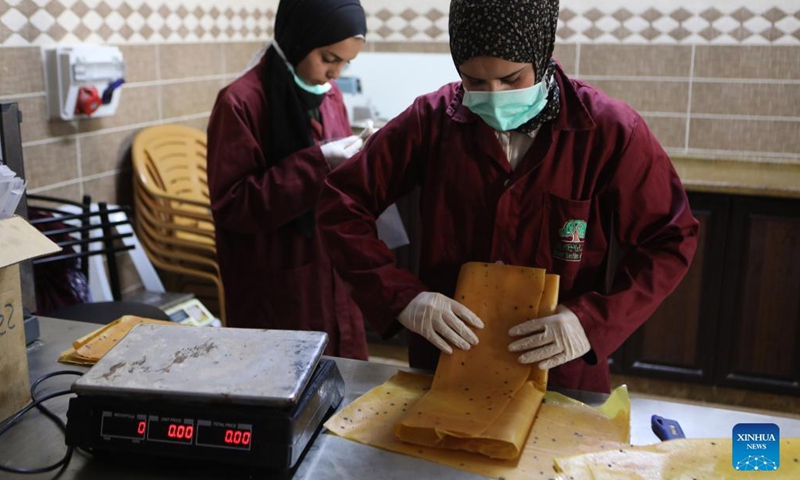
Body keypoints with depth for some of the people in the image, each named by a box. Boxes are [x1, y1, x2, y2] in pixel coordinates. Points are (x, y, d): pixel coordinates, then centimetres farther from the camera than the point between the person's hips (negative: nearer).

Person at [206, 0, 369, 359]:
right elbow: (230, 205, -17)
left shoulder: (329, 95, 6)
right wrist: (317, 164, -22)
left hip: (333, 276, 6)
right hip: (277, 290, -6)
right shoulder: (241, 102, -14)